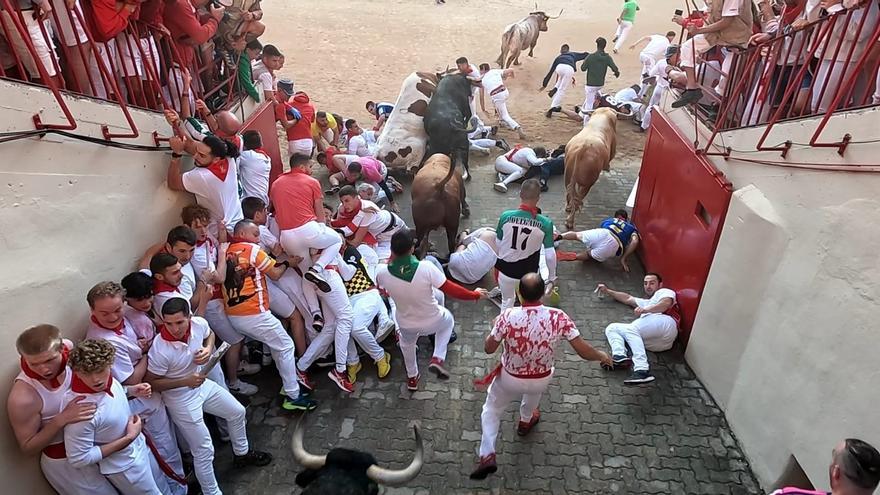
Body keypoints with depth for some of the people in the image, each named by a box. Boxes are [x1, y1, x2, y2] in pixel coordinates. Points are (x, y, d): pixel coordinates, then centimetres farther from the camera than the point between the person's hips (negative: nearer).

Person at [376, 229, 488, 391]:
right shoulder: (426, 267, -31)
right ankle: (438, 358, 20)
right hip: (432, 321, -2)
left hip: (406, 325, 2)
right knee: (448, 320, 34)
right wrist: (475, 294, -5)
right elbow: (451, 290, -21)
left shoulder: (382, 272, -24)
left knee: (407, 343, 38)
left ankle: (412, 378, 55)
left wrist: (392, 259, 1)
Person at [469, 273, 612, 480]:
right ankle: (525, 422, 59)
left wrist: (496, 328, 5)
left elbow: (489, 348, -14)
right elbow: (583, 351, -17)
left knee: (491, 409, 24)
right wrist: (602, 356, 4)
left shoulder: (508, 316, -26)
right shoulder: (559, 317, -23)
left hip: (510, 380, -2)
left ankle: (487, 455, 9)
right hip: (541, 381, 2)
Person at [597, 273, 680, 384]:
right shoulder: (648, 303, 47)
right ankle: (619, 356, -31)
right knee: (611, 328, 0)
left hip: (665, 323, -8)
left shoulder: (665, 291, 23)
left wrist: (646, 309, -17)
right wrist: (607, 291, 47)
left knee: (630, 329, -32)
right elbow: (628, 298, 52)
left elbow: (667, 303, -1)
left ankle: (642, 370, -47)